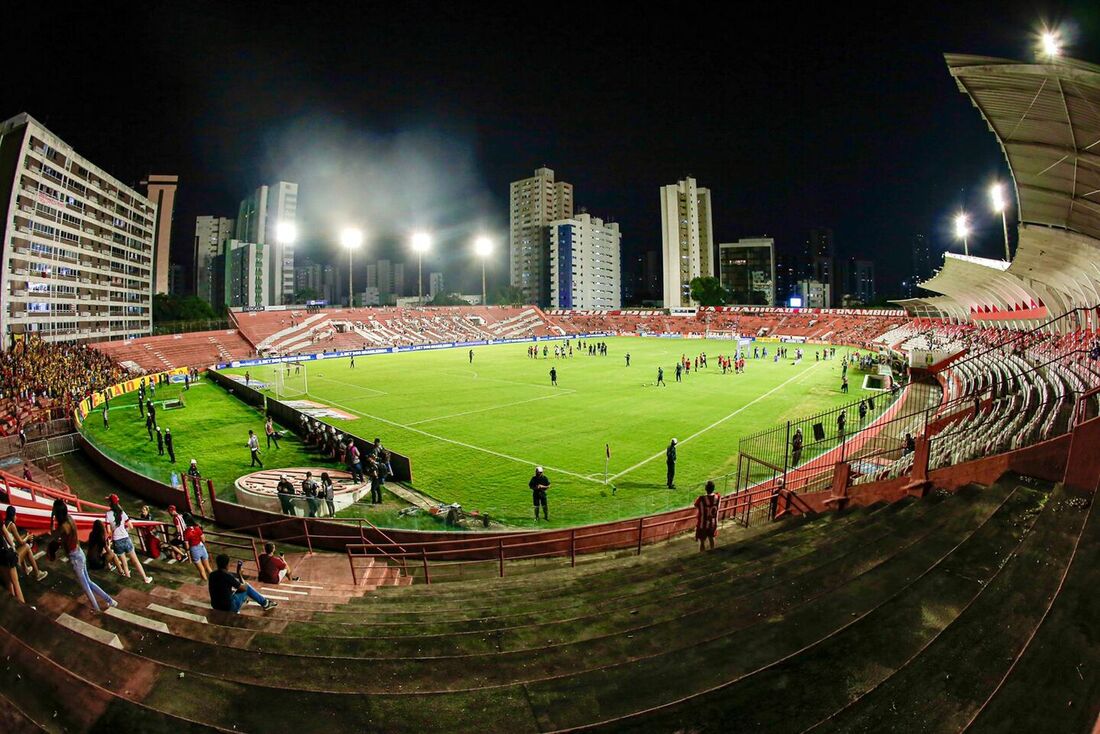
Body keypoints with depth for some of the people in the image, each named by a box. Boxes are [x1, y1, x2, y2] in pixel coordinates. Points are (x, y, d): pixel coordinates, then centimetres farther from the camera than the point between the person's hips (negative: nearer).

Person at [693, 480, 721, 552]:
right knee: (711, 538, 28)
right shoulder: (718, 497, -18)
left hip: (703, 525, -5)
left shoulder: (701, 499, -30)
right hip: (713, 523, 5)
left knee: (702, 542, 13)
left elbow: (696, 506, -8)